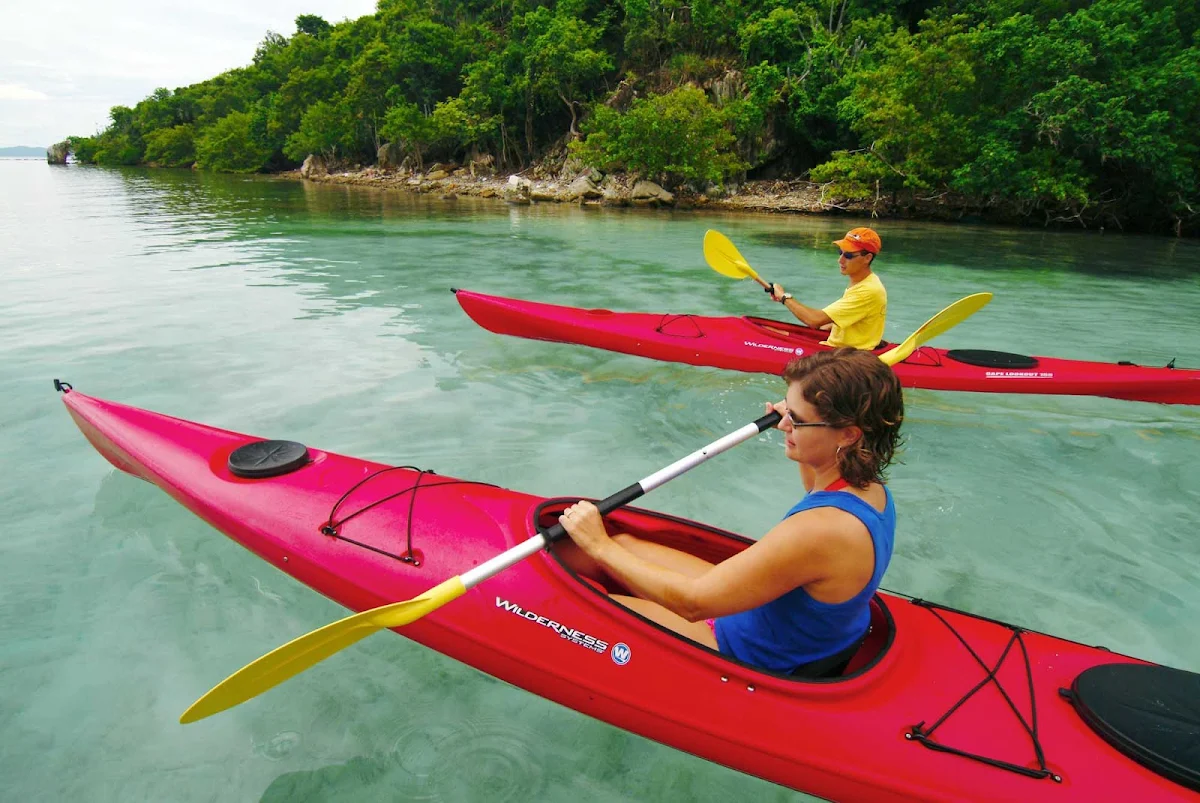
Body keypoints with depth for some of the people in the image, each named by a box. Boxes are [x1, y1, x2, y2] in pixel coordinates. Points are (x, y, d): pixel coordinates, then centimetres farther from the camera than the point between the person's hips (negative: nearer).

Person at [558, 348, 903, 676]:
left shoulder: (820, 529, -37)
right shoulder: (871, 488, -10)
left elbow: (693, 602, -30)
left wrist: (600, 546, -21)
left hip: (755, 663, -8)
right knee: (624, 544, 11)